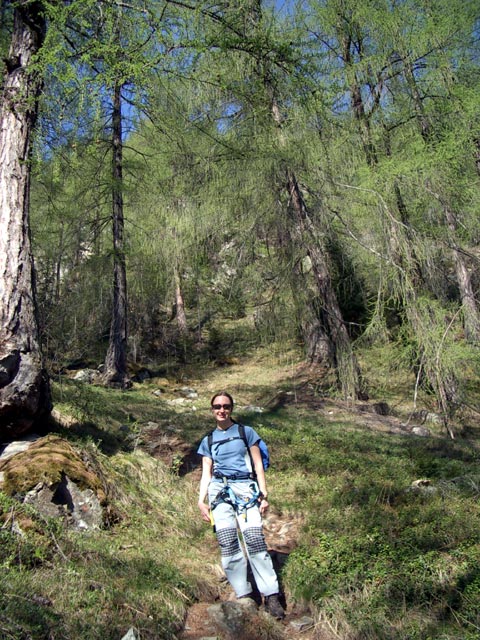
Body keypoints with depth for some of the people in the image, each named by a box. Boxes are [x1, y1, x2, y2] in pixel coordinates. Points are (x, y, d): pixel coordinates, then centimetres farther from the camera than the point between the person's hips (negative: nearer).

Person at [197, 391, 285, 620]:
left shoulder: (246, 432, 14)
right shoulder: (208, 441, 20)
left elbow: (258, 466, 11)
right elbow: (206, 473, 17)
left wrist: (264, 495, 2)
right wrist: (201, 501, 4)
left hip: (245, 487, -2)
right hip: (219, 489, 2)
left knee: (254, 538, -18)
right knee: (227, 542, -14)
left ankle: (271, 595, -13)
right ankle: (244, 595, -8)